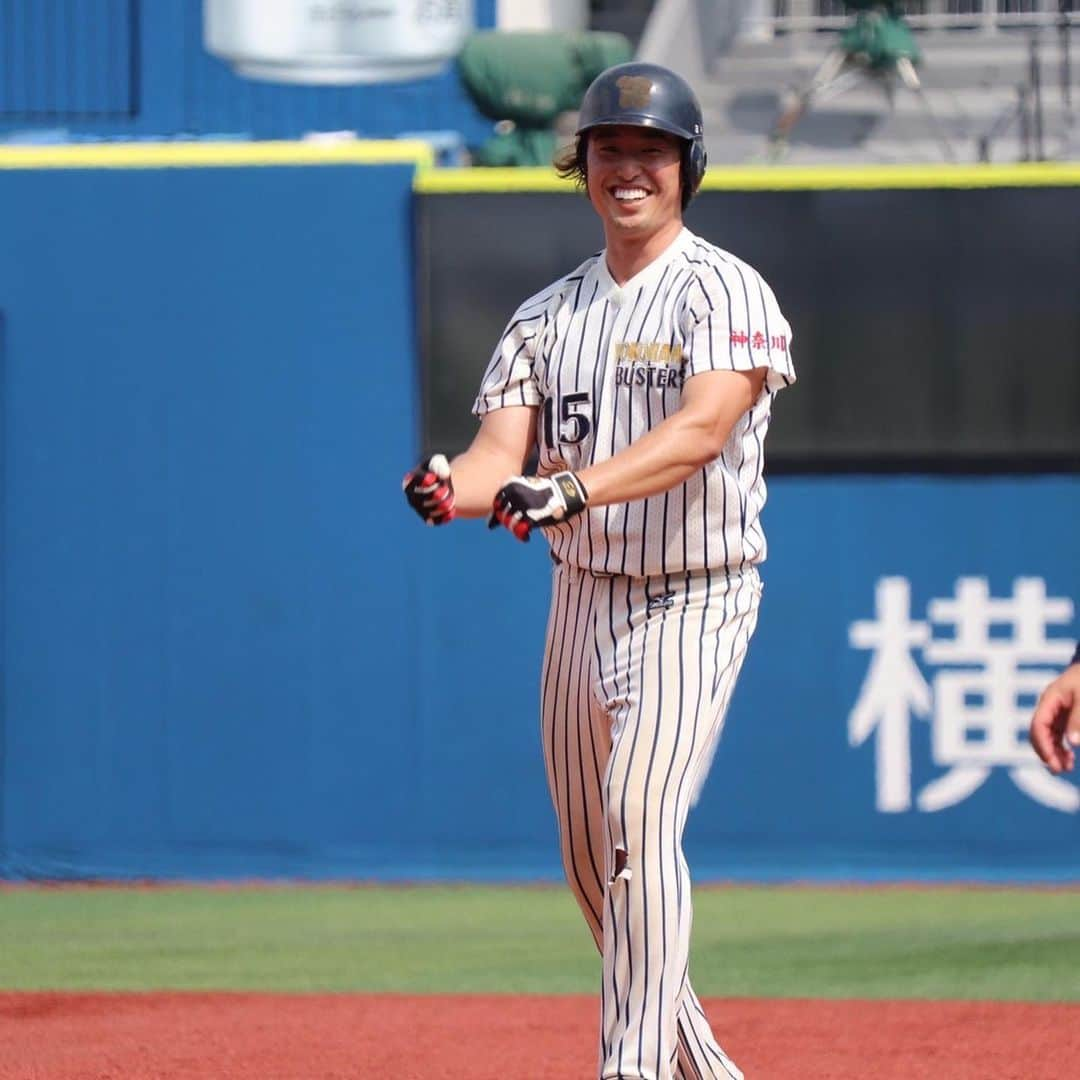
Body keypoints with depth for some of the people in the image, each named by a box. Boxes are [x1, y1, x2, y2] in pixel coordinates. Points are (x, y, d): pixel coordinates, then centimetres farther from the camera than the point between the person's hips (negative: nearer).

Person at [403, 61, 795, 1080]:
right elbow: (503, 451, 0)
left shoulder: (725, 292, -8)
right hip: (581, 601, 7)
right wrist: (452, 487, -25)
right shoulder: (548, 314, 11)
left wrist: (574, 487, -39)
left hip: (691, 602, -7)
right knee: (590, 862, 12)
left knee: (638, 818, -24)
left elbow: (702, 429, -25)